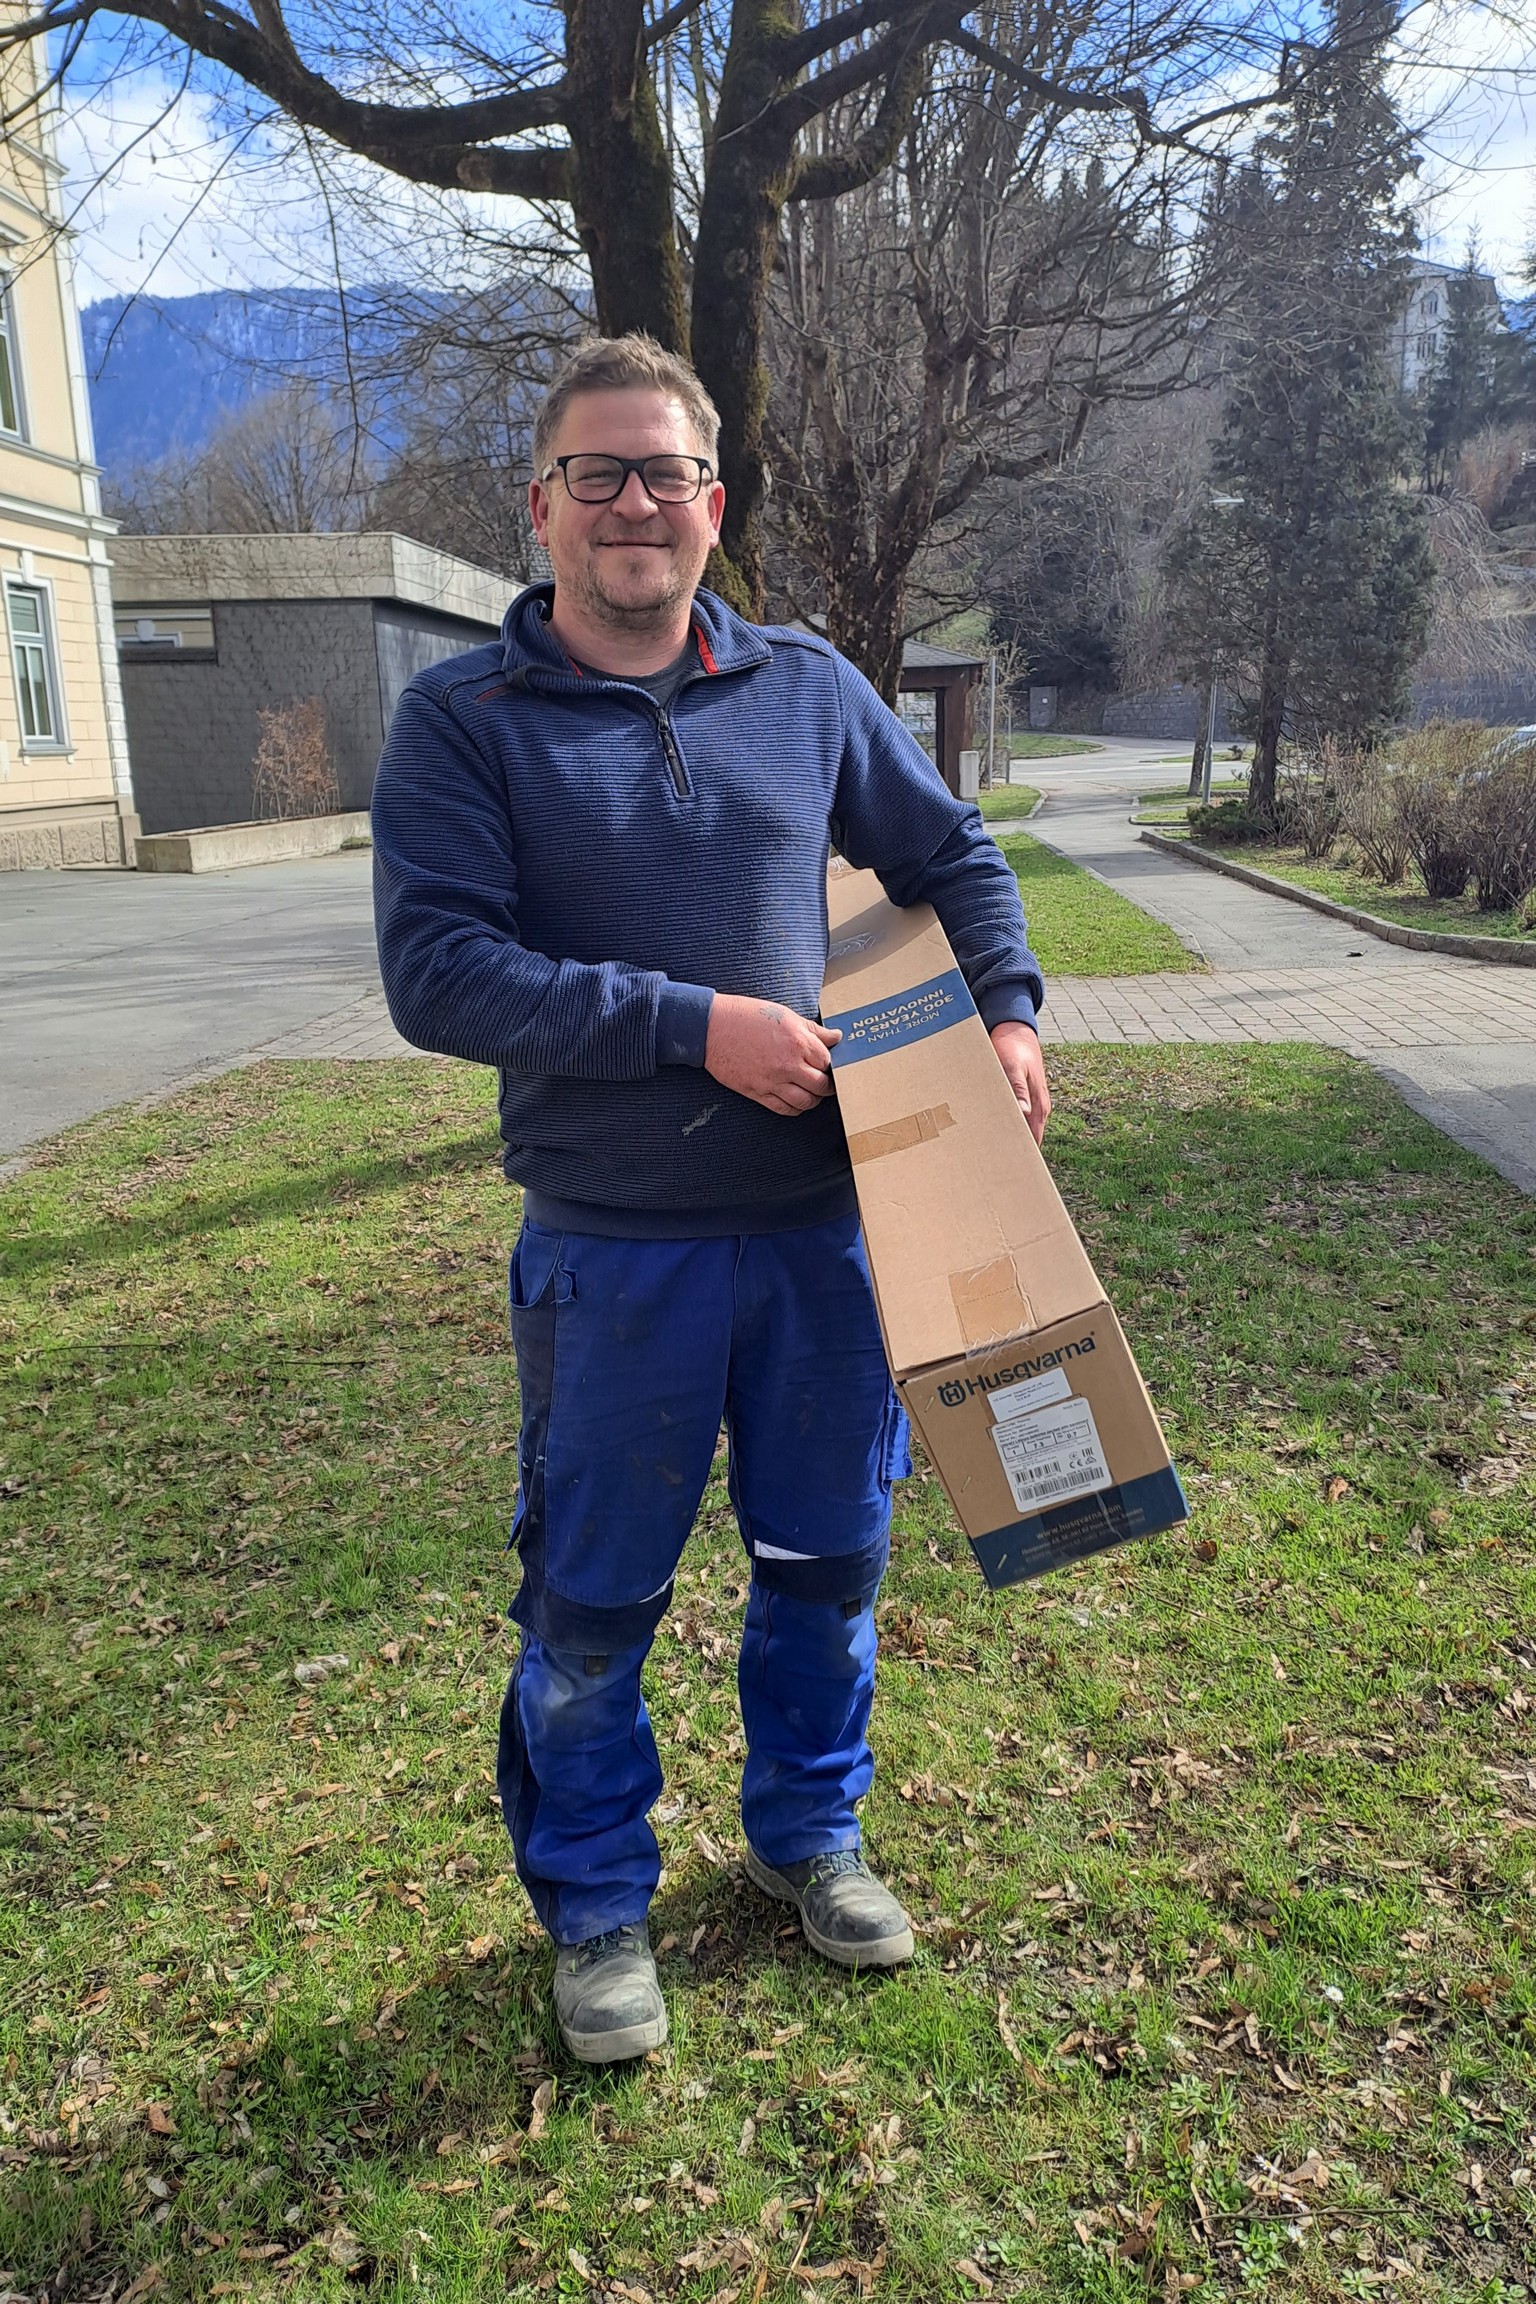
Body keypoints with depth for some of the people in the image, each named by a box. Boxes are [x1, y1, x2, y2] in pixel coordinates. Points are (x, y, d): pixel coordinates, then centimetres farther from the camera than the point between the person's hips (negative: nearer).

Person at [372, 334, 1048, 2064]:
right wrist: (695, 1026, -20)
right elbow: (435, 970, -15)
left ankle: (808, 1834, 44)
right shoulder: (462, 720, -5)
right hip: (611, 1251, -3)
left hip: (821, 1222, 4)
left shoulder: (810, 688, 6)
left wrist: (1005, 1010, 1)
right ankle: (594, 1909, 36)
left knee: (830, 1557, 18)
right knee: (591, 1608, 11)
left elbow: (951, 856, 17)